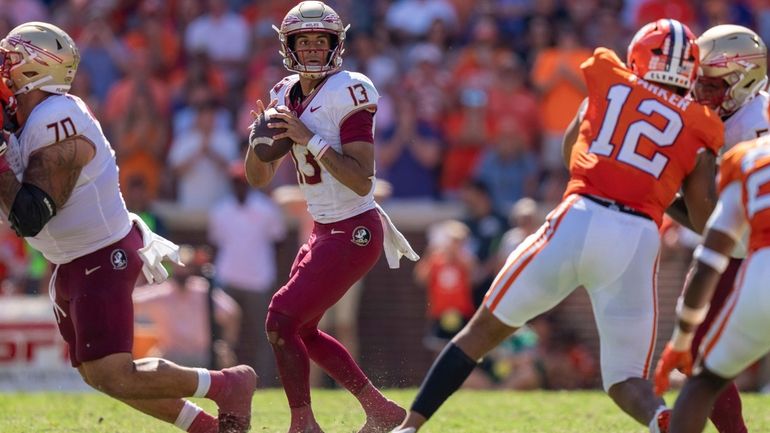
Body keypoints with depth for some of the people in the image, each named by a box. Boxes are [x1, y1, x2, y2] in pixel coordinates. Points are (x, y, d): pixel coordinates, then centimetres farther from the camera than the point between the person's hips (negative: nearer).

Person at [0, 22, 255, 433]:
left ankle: (229, 384, 3)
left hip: (100, 262, -10)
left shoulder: (58, 126, -25)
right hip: (73, 262, 10)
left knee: (113, 378, -13)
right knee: (96, 375, 15)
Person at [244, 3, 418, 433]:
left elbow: (362, 181, -23)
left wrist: (311, 140, -25)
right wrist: (260, 136, -7)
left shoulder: (348, 92, -16)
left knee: (282, 321, -11)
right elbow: (260, 177, 12)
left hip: (354, 232, -9)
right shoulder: (285, 96, 8)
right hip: (326, 231, 9)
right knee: (302, 329, 15)